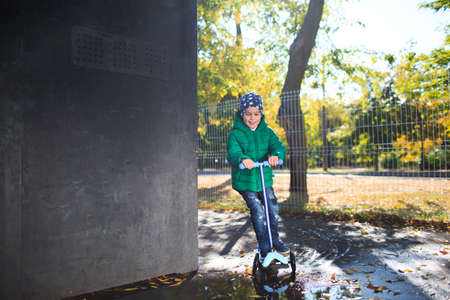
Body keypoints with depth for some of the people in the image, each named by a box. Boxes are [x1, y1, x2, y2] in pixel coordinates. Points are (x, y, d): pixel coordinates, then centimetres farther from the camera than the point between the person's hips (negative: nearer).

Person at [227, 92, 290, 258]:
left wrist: (275, 155, -36)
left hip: (265, 179, 3)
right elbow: (233, 152, -25)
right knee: (257, 212, -6)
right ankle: (264, 247, 14)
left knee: (274, 208, -1)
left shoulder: (267, 132, 3)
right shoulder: (235, 134, -8)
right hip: (244, 181, -3)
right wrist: (242, 159, -48)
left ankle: (275, 239, 26)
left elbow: (278, 146, -12)